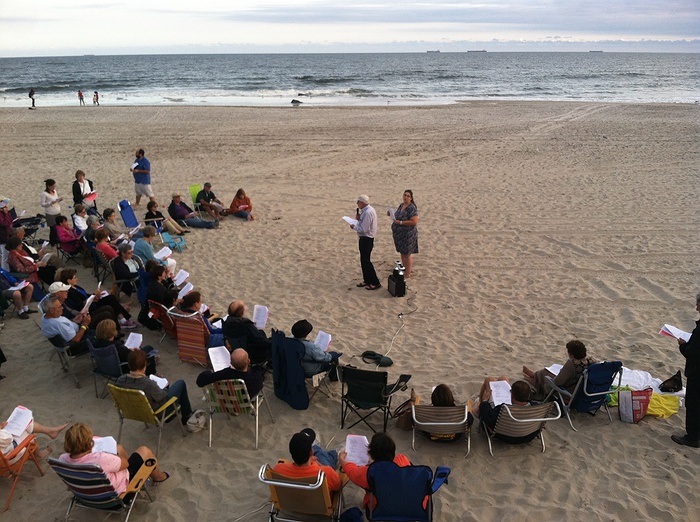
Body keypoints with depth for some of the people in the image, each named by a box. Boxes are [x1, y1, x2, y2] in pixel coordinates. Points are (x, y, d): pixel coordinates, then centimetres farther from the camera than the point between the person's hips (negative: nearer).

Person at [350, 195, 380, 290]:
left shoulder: (368, 212, -23)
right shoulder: (367, 210, 9)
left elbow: (364, 229, -25)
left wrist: (354, 227, -11)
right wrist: (359, 219, 1)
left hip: (366, 239, -10)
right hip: (366, 238, 10)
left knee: (366, 261, -4)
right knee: (364, 260, 17)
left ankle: (375, 283, 1)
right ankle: (367, 280, 28)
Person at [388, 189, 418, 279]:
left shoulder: (412, 208, -19)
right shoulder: (401, 205, 7)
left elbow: (414, 222, -25)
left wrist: (400, 222, -24)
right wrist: (392, 214, 1)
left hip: (407, 235, -8)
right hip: (400, 234, 8)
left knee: (407, 253, 1)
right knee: (402, 252, 17)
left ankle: (408, 274, 11)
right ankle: (404, 269, 32)